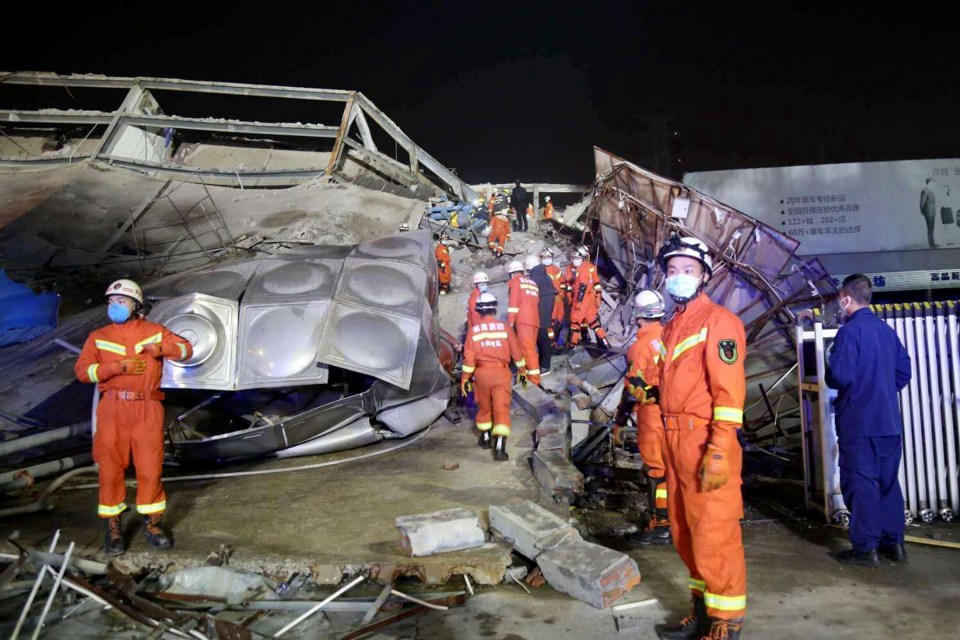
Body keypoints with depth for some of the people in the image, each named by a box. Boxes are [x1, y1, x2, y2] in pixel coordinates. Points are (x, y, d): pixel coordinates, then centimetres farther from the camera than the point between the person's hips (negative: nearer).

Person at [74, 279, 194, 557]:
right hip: (112, 408, 0)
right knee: (110, 467, 2)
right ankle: (112, 526, 15)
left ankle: (152, 522, 15)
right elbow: (82, 370, -1)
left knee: (150, 467, 1)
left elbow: (186, 349, 8)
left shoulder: (155, 332, 10)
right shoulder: (98, 337, 9)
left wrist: (161, 349, -10)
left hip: (147, 409, 0)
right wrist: (119, 367, -14)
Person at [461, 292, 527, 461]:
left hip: (482, 372, 1)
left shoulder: (473, 330, -1)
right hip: (501, 372, -1)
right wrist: (522, 370, 17)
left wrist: (465, 378, 5)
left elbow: (468, 357, -3)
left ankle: (485, 438, 34)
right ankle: (500, 447, -12)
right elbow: (516, 351, 5)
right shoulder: (505, 327, 0)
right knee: (502, 409, -2)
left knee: (484, 407, 20)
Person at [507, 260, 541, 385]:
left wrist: (510, 321, -7)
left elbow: (514, 302, -7)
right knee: (529, 348, 12)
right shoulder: (532, 283, 25)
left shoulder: (515, 281, 4)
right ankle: (530, 375, 15)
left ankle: (534, 379, -18)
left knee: (527, 349, -12)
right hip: (534, 320, 8)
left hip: (523, 320, -8)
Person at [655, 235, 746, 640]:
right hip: (676, 441, 9)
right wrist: (665, 443, 17)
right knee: (685, 531, 17)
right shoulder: (672, 326, 17)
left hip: (705, 442, -9)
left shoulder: (717, 320, -8)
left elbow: (729, 390, -16)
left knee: (713, 534, -1)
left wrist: (720, 451, -21)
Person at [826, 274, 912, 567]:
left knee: (860, 483, 0)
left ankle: (865, 548, 4)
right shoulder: (886, 330, 8)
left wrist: (829, 374, 0)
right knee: (888, 480, 15)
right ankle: (893, 541, 22)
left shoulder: (849, 331, -14)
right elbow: (904, 371, 12)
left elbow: (840, 376, -21)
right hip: (889, 421, 7)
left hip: (859, 422, -7)